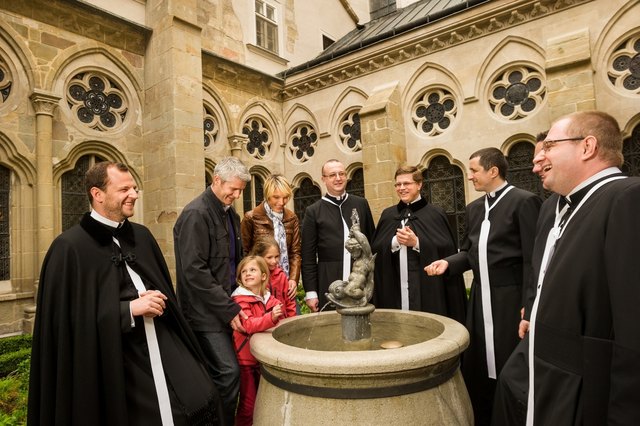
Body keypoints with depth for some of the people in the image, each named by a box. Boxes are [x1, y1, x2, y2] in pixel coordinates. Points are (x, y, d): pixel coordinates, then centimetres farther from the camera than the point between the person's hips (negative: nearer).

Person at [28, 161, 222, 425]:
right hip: (116, 356, -5)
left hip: (163, 341, 5)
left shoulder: (142, 235, 9)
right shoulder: (70, 248, -10)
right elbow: (71, 318, -12)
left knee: (202, 402, -5)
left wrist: (157, 300, -6)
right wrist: (130, 308, -17)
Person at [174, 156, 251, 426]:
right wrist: (229, 309, -18)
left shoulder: (231, 215, 11)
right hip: (205, 313, -7)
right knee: (228, 373, -8)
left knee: (220, 373, 13)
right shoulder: (196, 214, -14)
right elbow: (194, 271, -20)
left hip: (226, 309, 8)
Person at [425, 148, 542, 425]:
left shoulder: (524, 202, -10)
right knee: (474, 366, 15)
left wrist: (528, 305, -16)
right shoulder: (474, 208, 12)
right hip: (480, 297, 7)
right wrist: (448, 262, -6)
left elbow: (532, 258, -14)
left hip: (510, 299, -7)